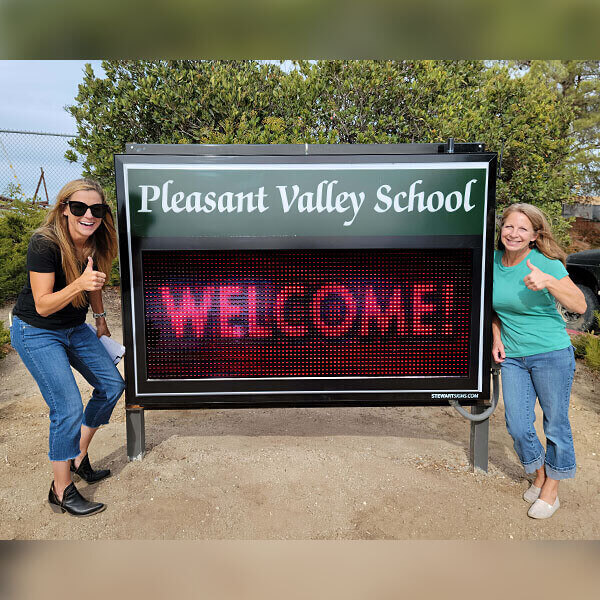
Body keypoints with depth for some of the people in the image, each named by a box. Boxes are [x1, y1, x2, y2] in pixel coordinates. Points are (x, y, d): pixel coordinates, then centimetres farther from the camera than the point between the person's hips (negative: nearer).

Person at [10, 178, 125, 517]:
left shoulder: (96, 243, -7)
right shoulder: (44, 244, -27)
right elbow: (43, 305, -26)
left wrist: (101, 321, 19)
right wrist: (79, 284, -40)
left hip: (75, 328, 7)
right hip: (37, 333, -7)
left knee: (111, 385, 9)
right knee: (68, 409, -13)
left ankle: (78, 457, 27)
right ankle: (62, 492, 6)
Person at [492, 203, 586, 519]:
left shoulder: (546, 263, -14)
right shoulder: (493, 260, 0)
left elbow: (580, 306, -20)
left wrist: (548, 282, -35)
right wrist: (496, 336, 3)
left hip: (552, 354, -4)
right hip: (513, 358, 4)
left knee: (556, 425, 7)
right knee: (518, 427, 7)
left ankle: (551, 490, 27)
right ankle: (539, 476, 35)